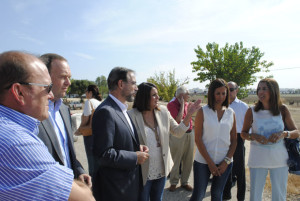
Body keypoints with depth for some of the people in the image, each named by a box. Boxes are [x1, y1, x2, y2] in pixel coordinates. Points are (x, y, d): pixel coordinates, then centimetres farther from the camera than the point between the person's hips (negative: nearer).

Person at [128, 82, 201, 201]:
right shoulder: (132, 115, -16)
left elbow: (177, 132, 1)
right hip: (143, 172, -4)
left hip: (161, 169, 4)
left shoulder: (163, 112, -1)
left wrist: (189, 115, -8)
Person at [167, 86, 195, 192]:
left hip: (190, 134, 6)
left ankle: (185, 181, 26)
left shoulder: (187, 104, 10)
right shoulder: (171, 105, -10)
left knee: (188, 160, 11)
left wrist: (193, 133, 17)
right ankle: (173, 182, 22)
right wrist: (182, 104, -14)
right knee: (175, 160, 5)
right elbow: (178, 119, -20)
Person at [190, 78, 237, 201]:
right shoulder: (202, 112, -7)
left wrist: (227, 161, -4)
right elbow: (198, 139, -9)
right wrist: (210, 162, -10)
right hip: (203, 162, -3)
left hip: (224, 163, 3)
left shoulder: (231, 113, 3)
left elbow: (234, 140, 5)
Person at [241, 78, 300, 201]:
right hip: (257, 160, -1)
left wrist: (284, 133, -19)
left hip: (279, 159, 1)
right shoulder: (252, 111, -6)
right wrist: (254, 136, -18)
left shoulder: (283, 110, -3)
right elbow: (243, 133, 2)